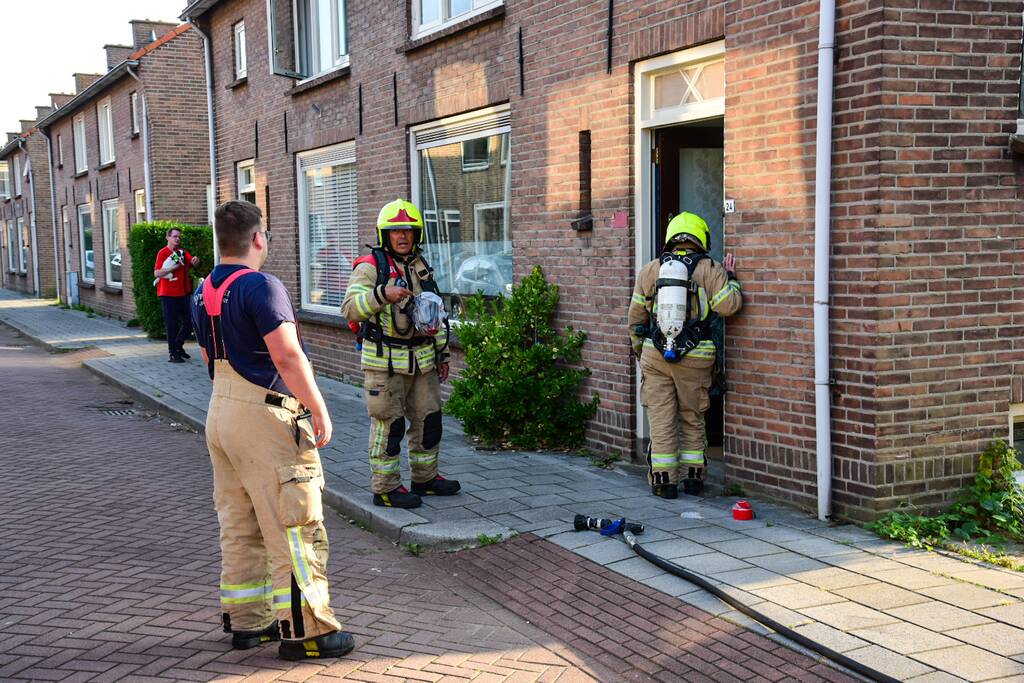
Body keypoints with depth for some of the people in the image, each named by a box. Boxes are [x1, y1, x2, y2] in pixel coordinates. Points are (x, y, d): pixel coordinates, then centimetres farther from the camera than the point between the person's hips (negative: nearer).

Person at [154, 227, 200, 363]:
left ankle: (178, 346, 26)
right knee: (171, 324, -1)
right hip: (168, 294, -6)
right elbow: (156, 273, -12)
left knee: (189, 322, 7)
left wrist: (195, 261, -23)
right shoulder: (163, 253, -5)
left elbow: (193, 262, 0)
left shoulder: (182, 252, 14)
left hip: (183, 293, 6)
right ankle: (173, 354, 4)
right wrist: (173, 267, -21)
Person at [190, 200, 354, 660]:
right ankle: (303, 631, 1)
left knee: (238, 526, 15)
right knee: (294, 527, -3)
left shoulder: (204, 292, 12)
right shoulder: (260, 286, -16)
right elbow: (287, 357, -22)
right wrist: (320, 410, -15)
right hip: (265, 416, -9)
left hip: (220, 411, 9)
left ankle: (245, 621, 23)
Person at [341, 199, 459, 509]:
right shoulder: (371, 267, -8)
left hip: (421, 360, 7)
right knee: (388, 425, -2)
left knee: (428, 419, 12)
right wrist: (382, 294, -34)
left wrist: (442, 354, 21)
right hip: (385, 361, -7)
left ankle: (425, 478, 27)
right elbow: (350, 308, -20)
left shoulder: (421, 268, 14)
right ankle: (385, 488, 7)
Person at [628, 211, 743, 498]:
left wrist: (638, 347, 25)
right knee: (692, 418, 13)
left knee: (661, 419, 5)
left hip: (655, 356, 1)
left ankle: (664, 480, 6)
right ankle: (694, 476, 17)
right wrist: (730, 278, 6)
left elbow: (636, 316, 11)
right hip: (695, 357, -1)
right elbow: (727, 306, -12)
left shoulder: (650, 270, 7)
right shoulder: (710, 270, 0)